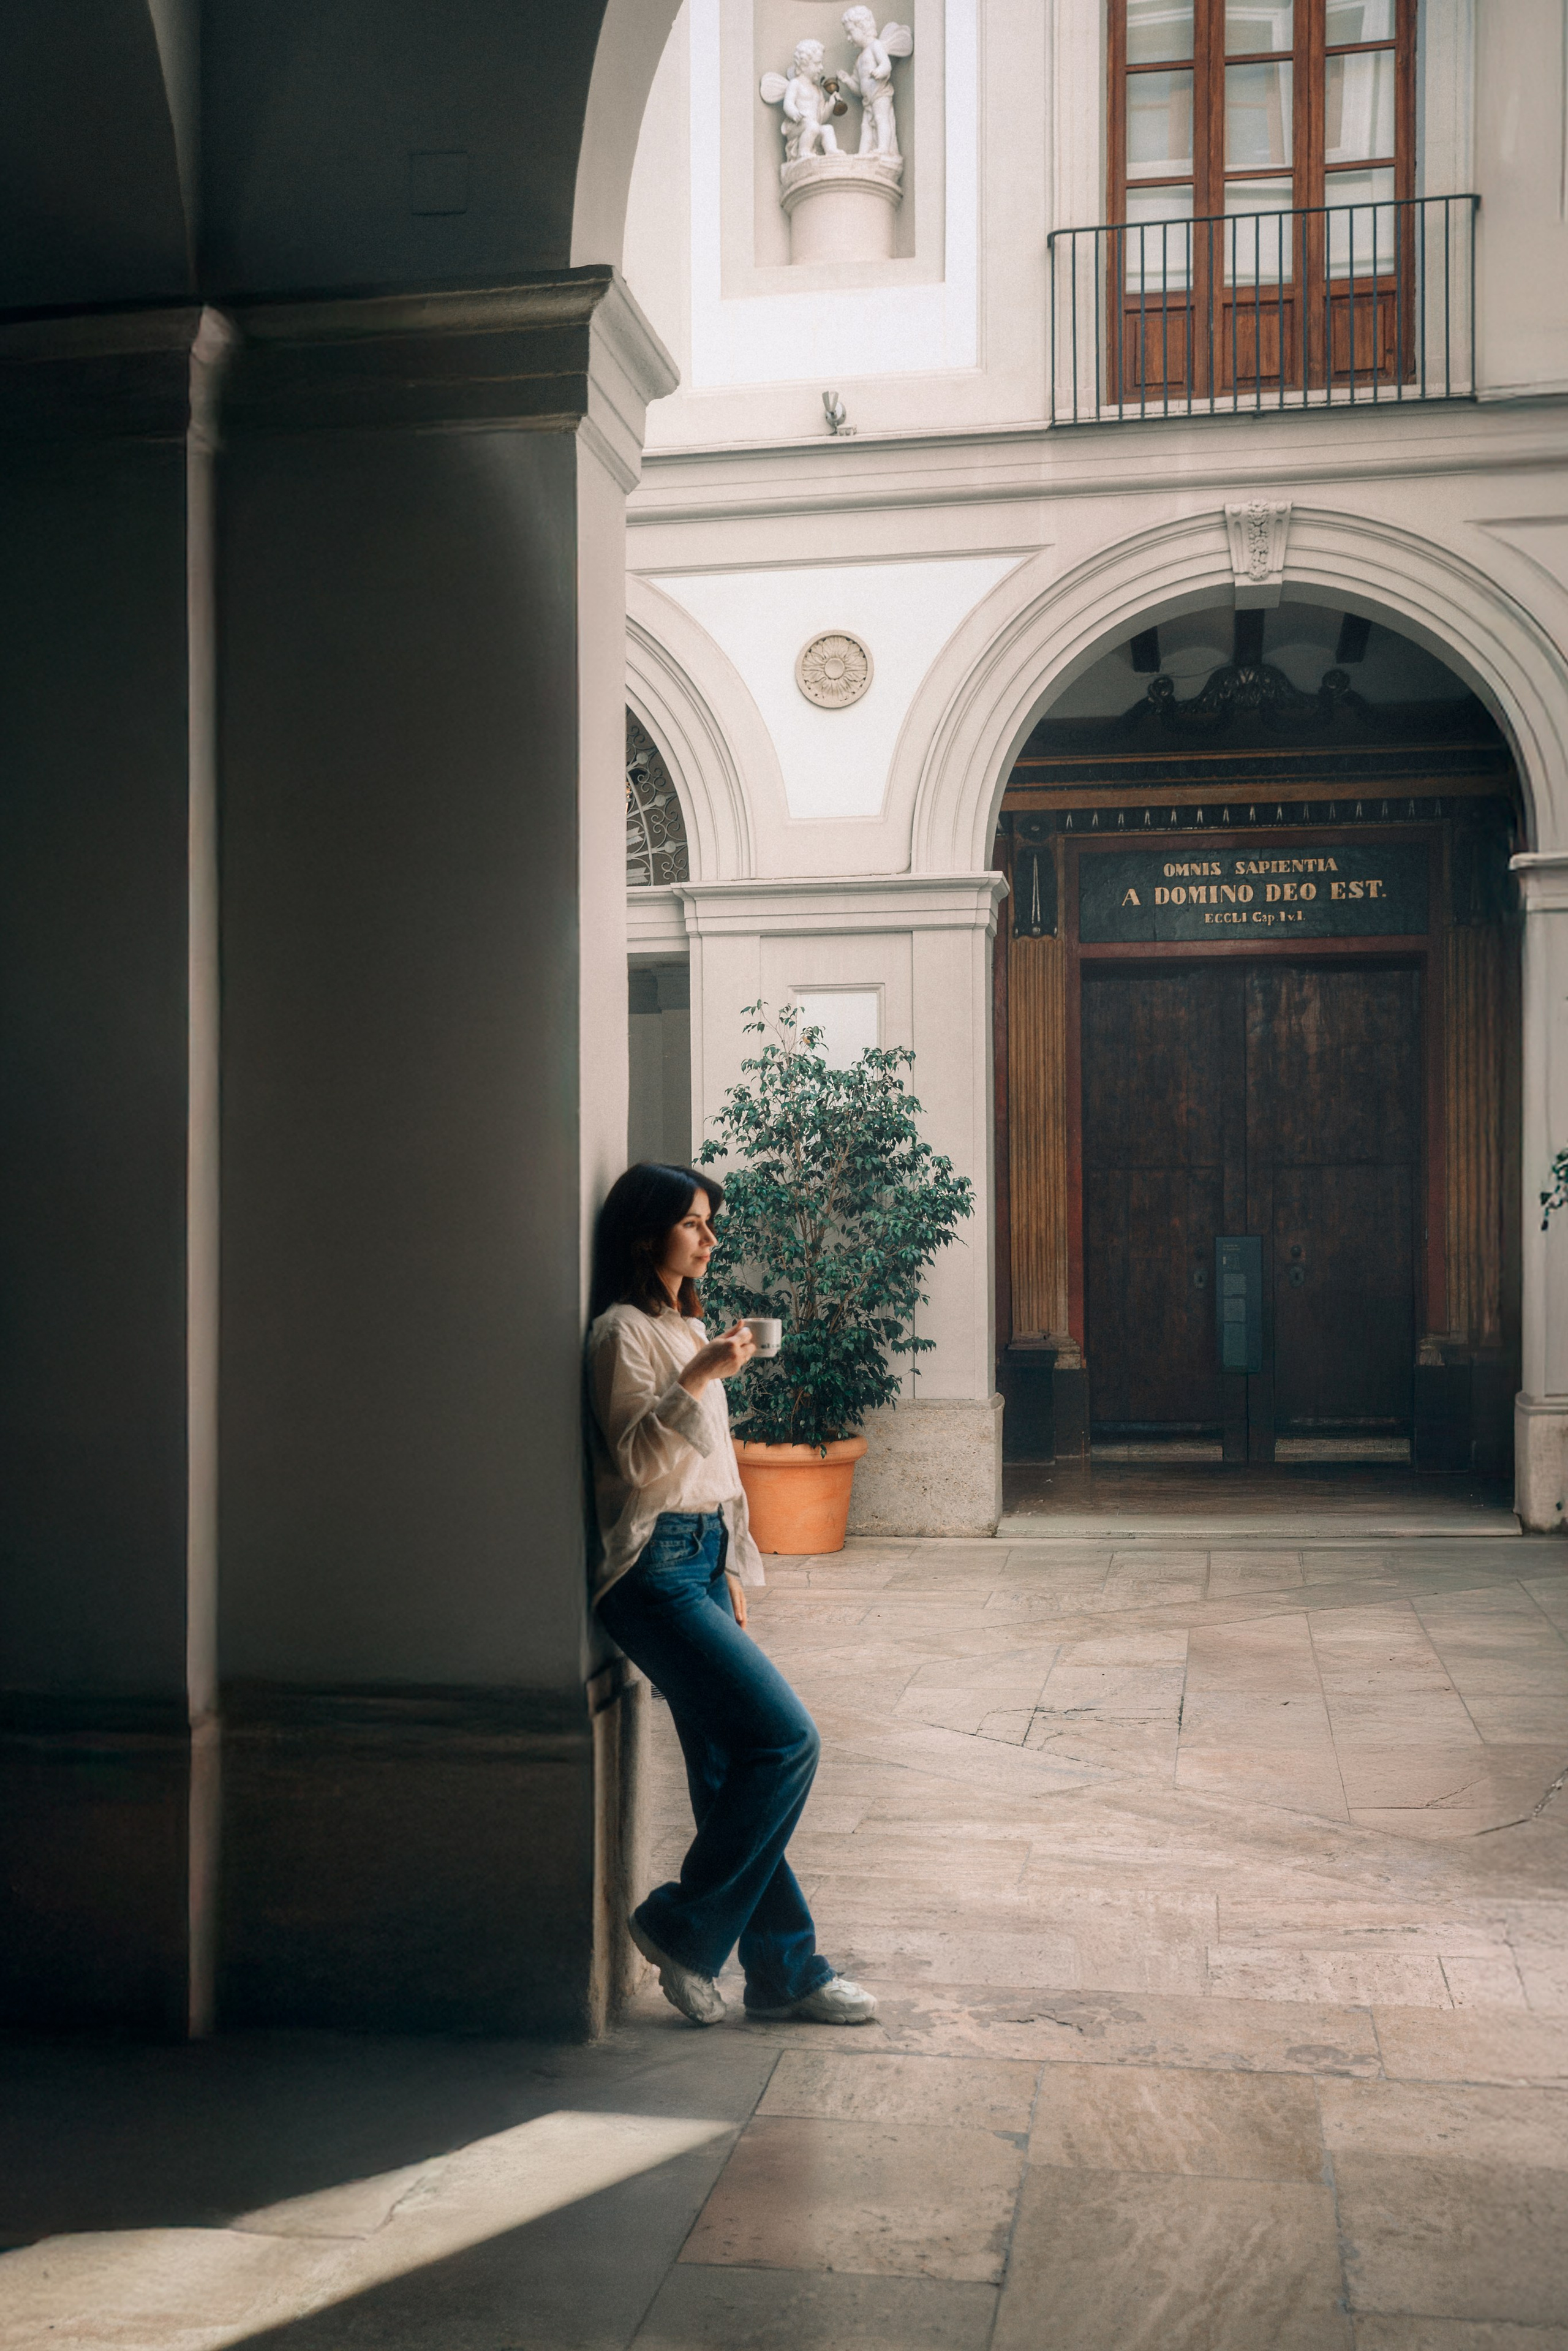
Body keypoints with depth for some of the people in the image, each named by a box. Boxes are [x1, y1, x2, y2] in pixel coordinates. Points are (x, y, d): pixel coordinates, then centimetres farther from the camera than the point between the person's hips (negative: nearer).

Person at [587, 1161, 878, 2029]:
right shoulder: (623, 1331, -9)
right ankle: (683, 1927, -1)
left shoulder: (690, 1326, 19)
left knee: (731, 1768, 8)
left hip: (702, 1561, 9)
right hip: (654, 1567, -9)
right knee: (787, 1739, -13)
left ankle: (786, 1970, 12)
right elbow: (637, 1457, -17)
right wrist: (698, 1378, -24)